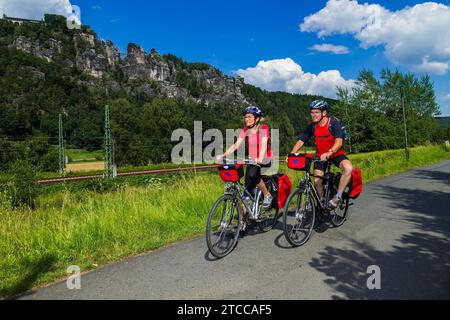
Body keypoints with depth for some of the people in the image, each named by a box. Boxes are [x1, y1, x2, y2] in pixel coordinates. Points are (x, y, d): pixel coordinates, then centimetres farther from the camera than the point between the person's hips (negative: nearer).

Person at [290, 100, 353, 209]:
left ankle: (338, 196, -19)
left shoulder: (334, 123, -18)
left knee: (348, 168, -31)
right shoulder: (312, 127, -6)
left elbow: (339, 142, -30)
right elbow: (300, 141, -9)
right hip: (320, 156, 3)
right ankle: (321, 200, 17)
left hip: (336, 154, -3)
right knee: (317, 181, -11)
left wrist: (329, 153, -49)